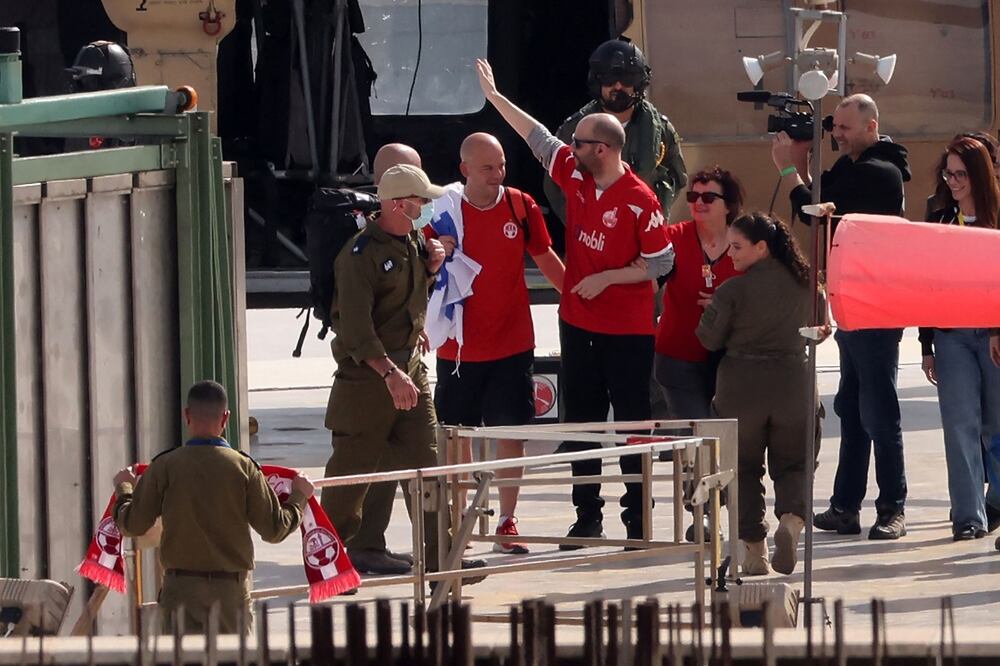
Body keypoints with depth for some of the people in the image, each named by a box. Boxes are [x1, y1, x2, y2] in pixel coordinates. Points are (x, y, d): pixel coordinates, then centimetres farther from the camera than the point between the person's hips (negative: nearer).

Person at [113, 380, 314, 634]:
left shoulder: (165, 466, -5)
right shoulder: (243, 467, -5)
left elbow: (132, 525, 1)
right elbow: (274, 530, 0)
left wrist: (124, 488, 22)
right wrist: (299, 496, 18)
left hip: (181, 586, 0)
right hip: (231, 588, 0)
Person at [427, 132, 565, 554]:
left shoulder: (521, 206, 0)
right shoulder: (445, 211, -5)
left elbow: (544, 257, 14)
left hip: (512, 344, 1)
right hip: (459, 346, -1)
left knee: (510, 433, 0)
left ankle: (507, 524, 7)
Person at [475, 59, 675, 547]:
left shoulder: (639, 201, -18)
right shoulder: (575, 176, 1)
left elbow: (661, 262, -14)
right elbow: (538, 138, 12)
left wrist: (606, 278, -17)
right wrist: (494, 96, 19)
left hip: (628, 331, -7)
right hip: (578, 323, 7)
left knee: (632, 424, 0)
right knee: (581, 424, 10)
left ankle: (637, 520, 5)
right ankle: (587, 517, 17)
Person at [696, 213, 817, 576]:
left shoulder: (732, 291, -13)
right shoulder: (803, 284, 1)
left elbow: (710, 339, -5)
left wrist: (712, 309, 14)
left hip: (741, 389, -3)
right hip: (793, 385, 3)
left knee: (744, 467, 12)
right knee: (793, 464, 12)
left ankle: (754, 548, 5)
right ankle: (792, 516, -18)